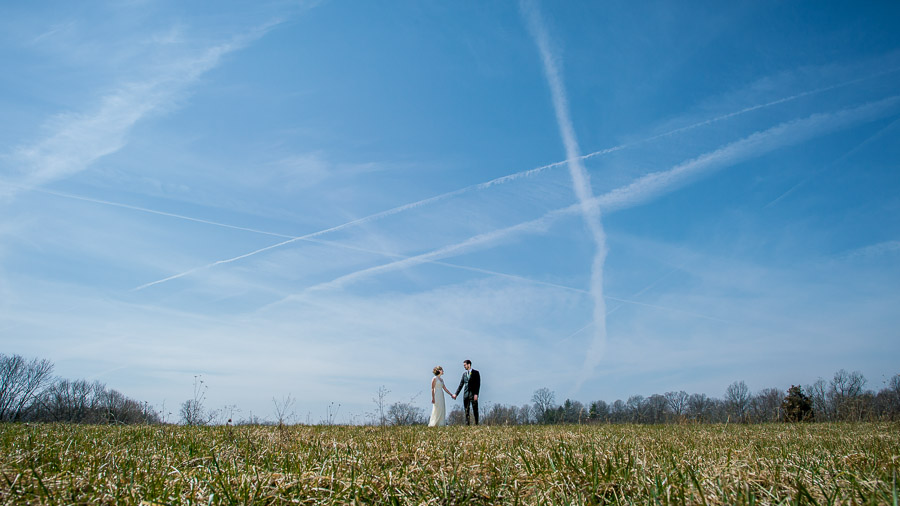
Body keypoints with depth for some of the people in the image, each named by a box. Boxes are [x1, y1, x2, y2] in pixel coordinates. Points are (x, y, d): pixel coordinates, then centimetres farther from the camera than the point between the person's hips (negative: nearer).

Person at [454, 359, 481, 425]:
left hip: (473, 394, -4)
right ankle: (467, 424, 5)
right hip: (466, 395, 5)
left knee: (475, 410, -3)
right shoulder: (464, 374, 14)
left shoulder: (476, 373, 0)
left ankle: (476, 424, 1)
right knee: (466, 410, 3)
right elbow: (461, 385, 15)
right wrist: (456, 394, 9)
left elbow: (478, 384, -6)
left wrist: (476, 394, -15)